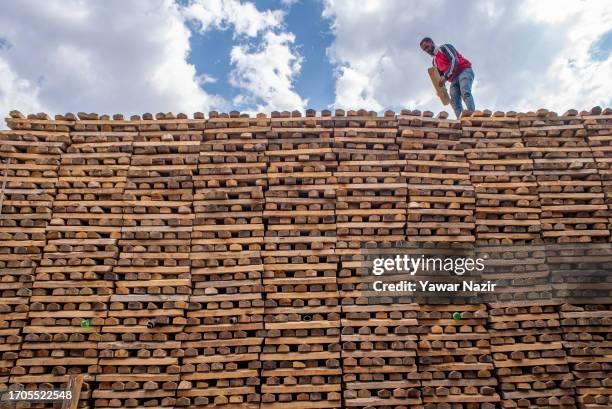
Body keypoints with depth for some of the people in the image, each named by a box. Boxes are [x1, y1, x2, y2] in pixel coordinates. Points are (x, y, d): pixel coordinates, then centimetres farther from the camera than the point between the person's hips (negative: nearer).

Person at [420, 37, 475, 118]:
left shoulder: (445, 48, 1)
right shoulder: (435, 62, 22)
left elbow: (454, 60, -15)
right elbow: (440, 76, 22)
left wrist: (446, 76, -25)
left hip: (464, 71, -8)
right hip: (454, 79, 8)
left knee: (465, 93, -29)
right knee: (454, 101, -13)